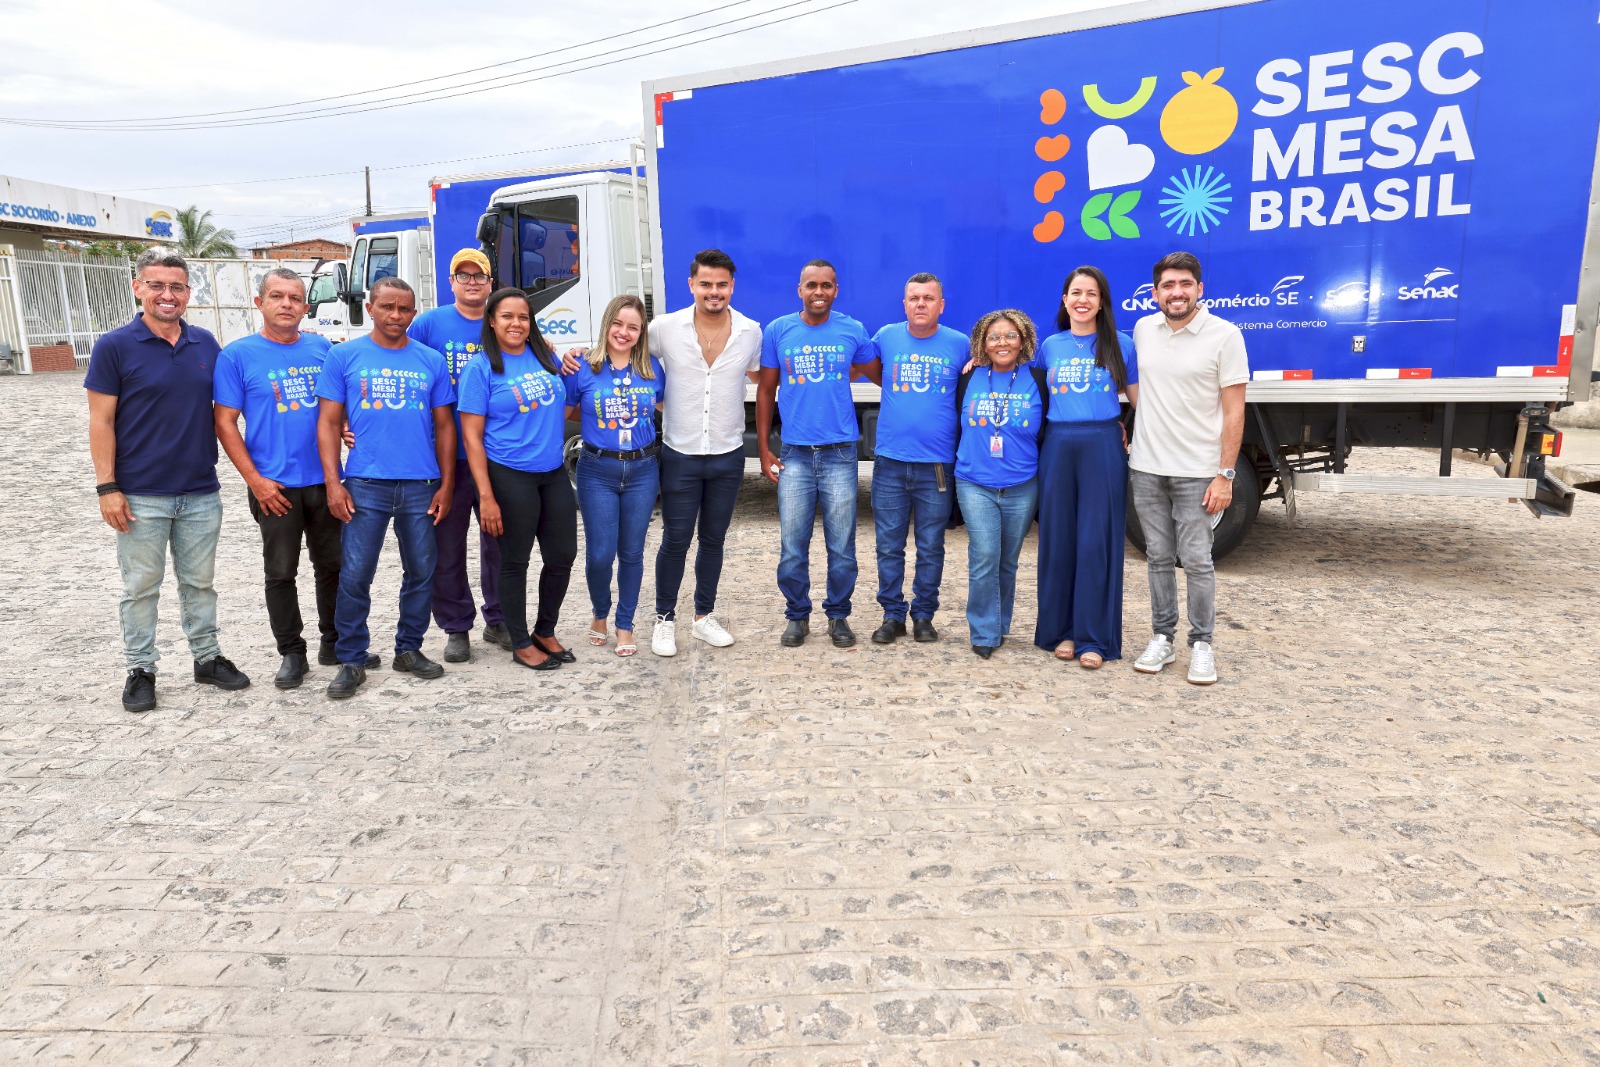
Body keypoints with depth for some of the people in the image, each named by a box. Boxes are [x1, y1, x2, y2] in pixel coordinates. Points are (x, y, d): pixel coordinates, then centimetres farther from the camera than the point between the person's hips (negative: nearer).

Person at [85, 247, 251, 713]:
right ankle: (140, 669, 20)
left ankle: (207, 657, 27)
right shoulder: (114, 347, -6)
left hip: (202, 493, 3)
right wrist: (106, 487, -11)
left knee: (199, 582, 14)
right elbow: (101, 421, -6)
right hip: (141, 496, -3)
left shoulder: (206, 344, 5)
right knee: (141, 586, 7)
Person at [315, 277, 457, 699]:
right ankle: (351, 661, 11)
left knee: (421, 572, 9)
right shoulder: (345, 356, 3)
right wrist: (333, 482, -7)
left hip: (421, 486, 2)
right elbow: (329, 422, 2)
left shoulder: (432, 361, 8)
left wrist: (446, 484, 3)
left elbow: (444, 426, 10)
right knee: (354, 576, -2)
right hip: (365, 485, -2)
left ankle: (409, 649, 25)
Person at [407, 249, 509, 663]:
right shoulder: (429, 323, 1)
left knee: (499, 541, 11)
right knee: (447, 547, 5)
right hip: (446, 457, -1)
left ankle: (498, 620, 26)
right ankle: (456, 627, 19)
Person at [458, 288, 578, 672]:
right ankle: (520, 644, 21)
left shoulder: (546, 356, 7)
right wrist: (486, 496, -14)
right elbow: (472, 436, -9)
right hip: (510, 477, -5)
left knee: (563, 556, 10)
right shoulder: (481, 367, -7)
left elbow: (563, 407, 23)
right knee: (515, 562, 6)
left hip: (555, 473, 5)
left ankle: (545, 632, 30)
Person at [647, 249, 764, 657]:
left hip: (728, 455, 2)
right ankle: (664, 620, 20)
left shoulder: (752, 332, -2)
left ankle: (704, 616, 28)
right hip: (680, 455, -2)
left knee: (713, 539, 13)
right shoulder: (664, 328, -7)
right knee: (675, 541, 4)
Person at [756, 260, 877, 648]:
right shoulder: (777, 331, 2)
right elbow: (766, 391, 7)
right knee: (793, 547, 5)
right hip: (794, 455, 0)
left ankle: (838, 616, 23)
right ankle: (797, 615, 23)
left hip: (841, 454, 0)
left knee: (841, 547, 6)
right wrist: (763, 450, 4)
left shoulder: (853, 331, 1)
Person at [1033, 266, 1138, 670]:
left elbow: (1142, 400, 5)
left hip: (1104, 448, -2)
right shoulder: (1050, 346, 10)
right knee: (1058, 539, 5)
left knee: (1097, 542, -1)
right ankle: (1062, 630, 17)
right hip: (1058, 446, 2)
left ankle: (1094, 638, 7)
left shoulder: (1120, 345, 3)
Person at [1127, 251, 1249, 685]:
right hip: (1146, 468, 4)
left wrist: (1225, 475, -12)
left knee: (1197, 561, -1)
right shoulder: (1142, 330, 5)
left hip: (1197, 472, -4)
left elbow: (1234, 411, -8)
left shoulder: (1224, 335, -7)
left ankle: (1202, 645, 12)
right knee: (1158, 558, 10)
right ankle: (1162, 638, 21)